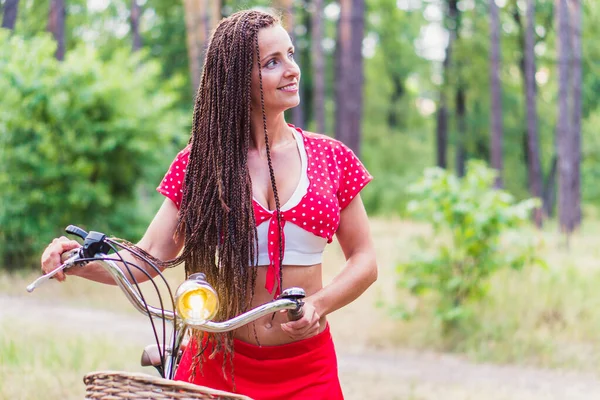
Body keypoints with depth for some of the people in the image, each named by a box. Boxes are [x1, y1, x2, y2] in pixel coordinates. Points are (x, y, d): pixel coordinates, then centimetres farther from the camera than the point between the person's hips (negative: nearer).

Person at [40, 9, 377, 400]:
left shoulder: (330, 157, 2)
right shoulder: (200, 162, 1)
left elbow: (364, 260, 4)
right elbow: (149, 257, -3)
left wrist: (320, 303, -15)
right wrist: (79, 261, -22)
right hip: (222, 362, 0)